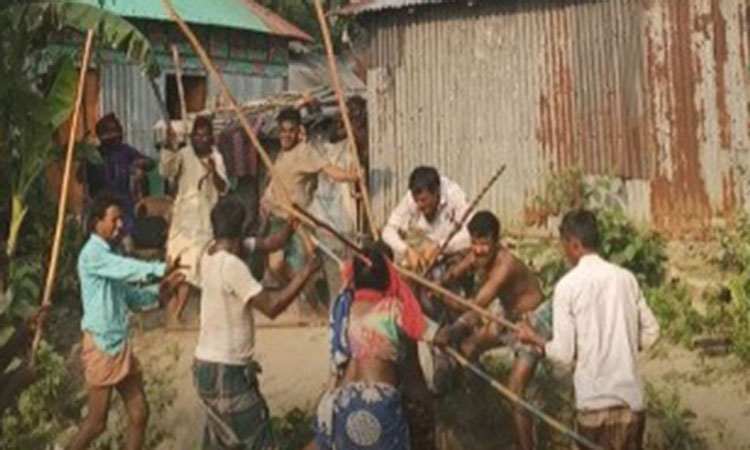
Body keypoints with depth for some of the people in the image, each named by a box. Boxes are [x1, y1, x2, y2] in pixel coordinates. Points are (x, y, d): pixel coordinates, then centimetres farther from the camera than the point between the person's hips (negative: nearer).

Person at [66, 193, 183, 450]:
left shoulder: (111, 256, 15)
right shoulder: (92, 254, -13)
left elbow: (130, 298, 15)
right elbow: (127, 269, -30)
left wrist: (159, 292, 0)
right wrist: (161, 269, -37)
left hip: (120, 345, 9)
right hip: (101, 345, -9)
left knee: (140, 413, 8)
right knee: (97, 421, 1)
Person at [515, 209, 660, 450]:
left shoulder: (568, 285, -9)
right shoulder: (626, 277, 6)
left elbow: (564, 353, -9)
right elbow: (650, 333, 11)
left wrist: (534, 338, 8)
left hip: (596, 402, -4)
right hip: (632, 397, 5)